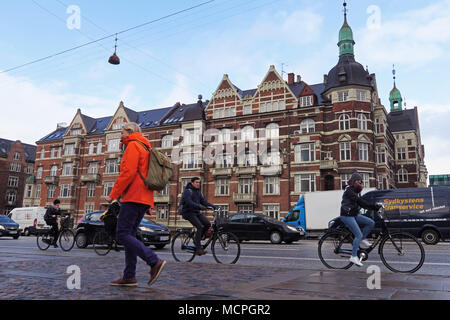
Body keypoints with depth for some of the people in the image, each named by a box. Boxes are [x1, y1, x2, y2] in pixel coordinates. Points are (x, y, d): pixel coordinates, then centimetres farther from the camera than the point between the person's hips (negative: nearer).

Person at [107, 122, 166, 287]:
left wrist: (113, 194, -13)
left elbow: (128, 172, -17)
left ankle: (154, 261, -18)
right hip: (143, 199, 10)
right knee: (129, 235, 9)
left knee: (123, 235, -10)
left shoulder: (133, 146, -4)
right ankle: (129, 276, 9)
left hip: (133, 197, -10)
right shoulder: (145, 148, 27)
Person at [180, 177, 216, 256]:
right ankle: (198, 248, -18)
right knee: (200, 227, -22)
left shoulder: (198, 191, 15)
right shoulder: (187, 191, -11)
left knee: (207, 224, -10)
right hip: (188, 212, -7)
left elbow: (203, 201, 9)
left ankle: (197, 239, 7)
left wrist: (213, 206, -6)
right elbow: (189, 203, -25)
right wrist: (200, 206, -38)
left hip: (196, 212, 8)